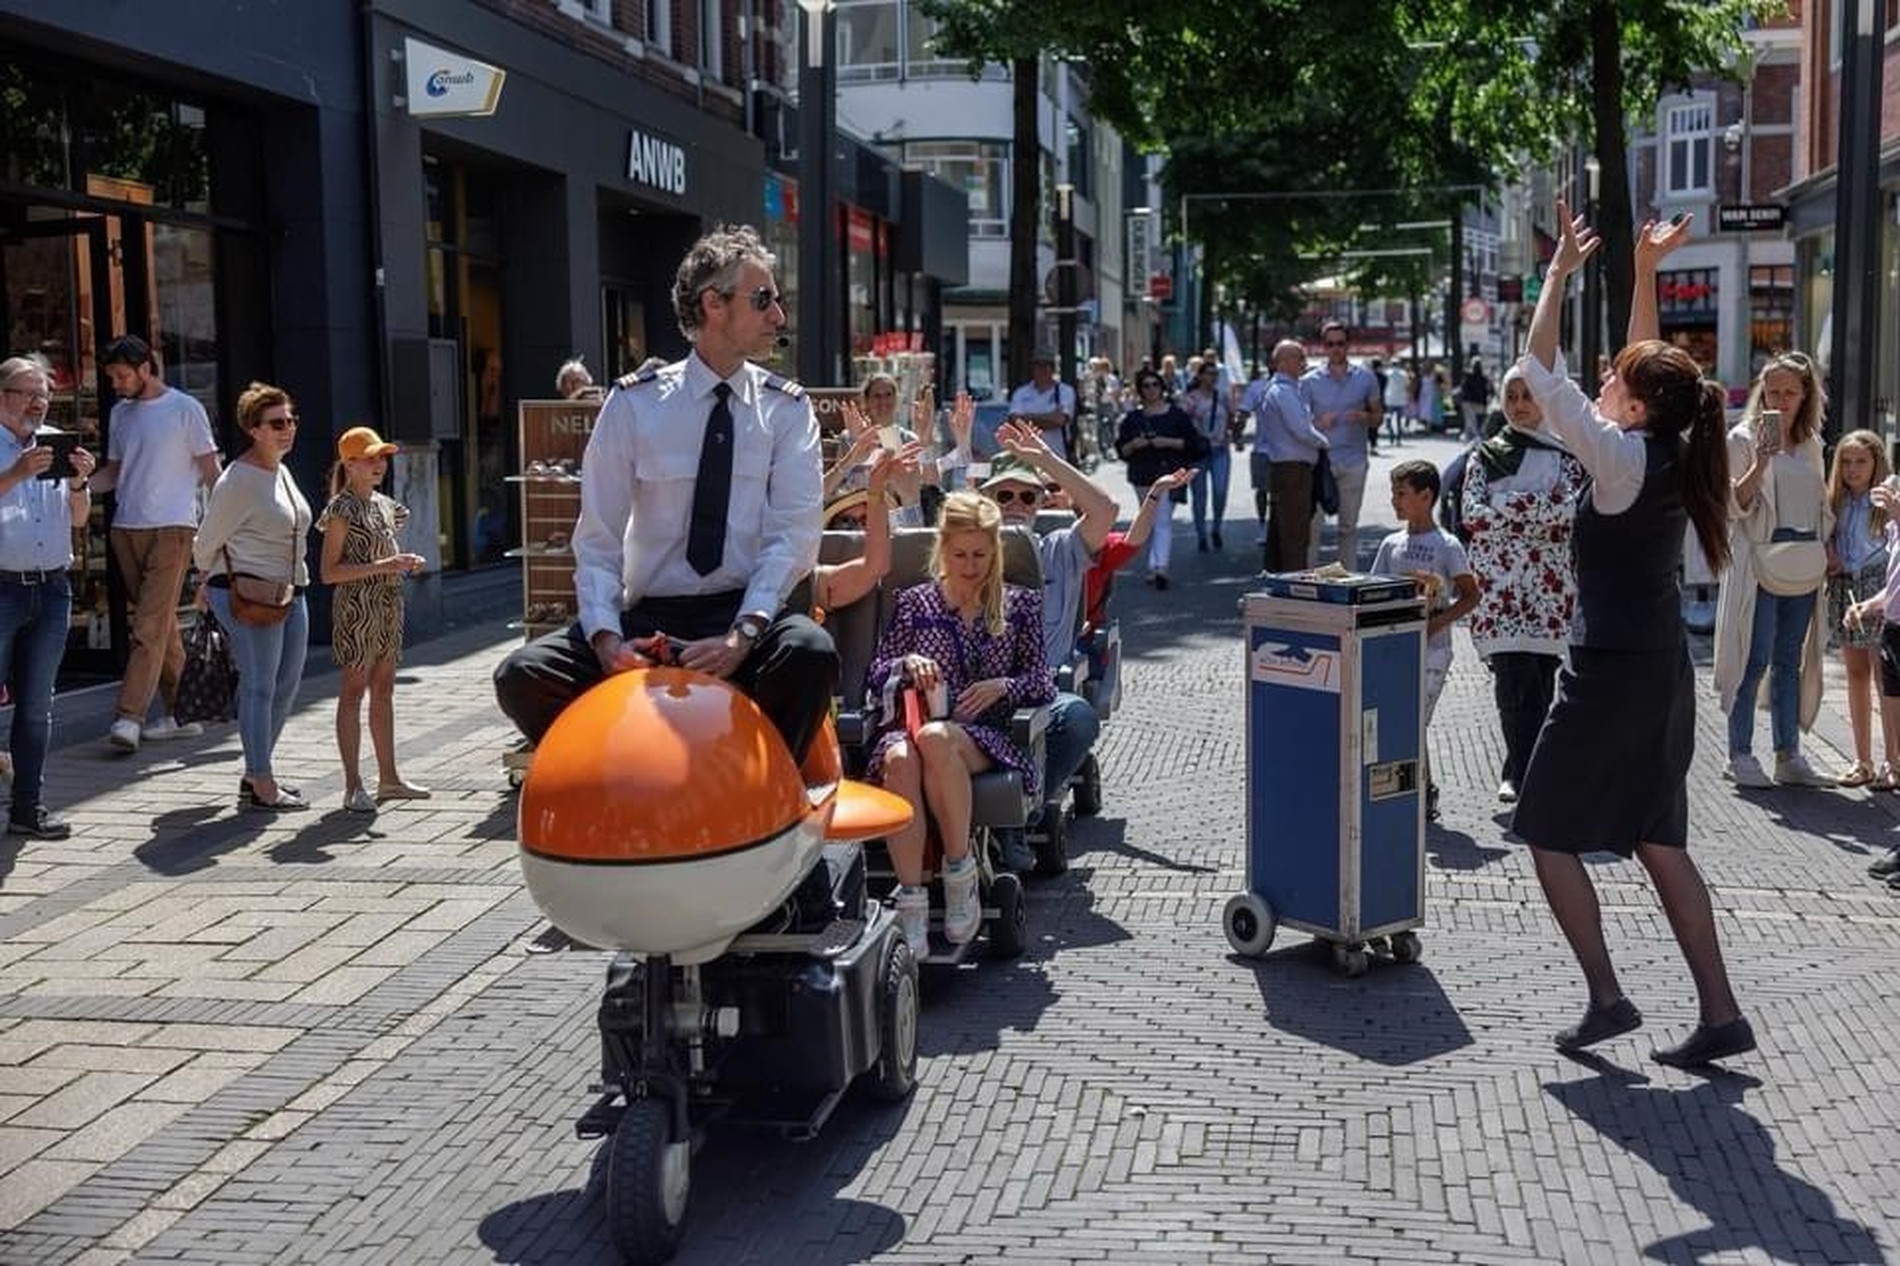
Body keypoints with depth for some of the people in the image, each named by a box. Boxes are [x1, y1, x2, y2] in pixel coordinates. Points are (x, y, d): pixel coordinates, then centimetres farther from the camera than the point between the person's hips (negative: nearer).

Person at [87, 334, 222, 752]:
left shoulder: (185, 409, -2)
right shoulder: (119, 413, 15)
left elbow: (210, 470, -1)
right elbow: (114, 471, 19)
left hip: (171, 528, -6)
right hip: (126, 527, 6)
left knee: (149, 627, -12)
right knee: (162, 624, 10)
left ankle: (128, 716, -18)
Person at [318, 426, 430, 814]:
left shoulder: (384, 505, 13)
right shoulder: (342, 509, -10)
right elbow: (330, 571, -14)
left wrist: (407, 563, 3)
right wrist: (380, 567, -21)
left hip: (388, 605, 8)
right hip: (357, 606, -8)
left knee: (383, 689, 12)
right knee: (354, 690, -5)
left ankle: (388, 778, 19)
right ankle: (353, 786, -3)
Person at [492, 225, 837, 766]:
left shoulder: (787, 410, 5)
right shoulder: (633, 404, 4)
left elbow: (794, 534, -6)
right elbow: (598, 539, 1)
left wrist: (743, 635, -22)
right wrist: (606, 638, -18)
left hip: (748, 613, 0)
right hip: (646, 617, 1)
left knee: (810, 651, -34)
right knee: (522, 675, -22)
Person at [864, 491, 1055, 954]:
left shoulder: (1020, 605, 18)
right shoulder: (914, 603, 19)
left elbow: (1043, 683, 13)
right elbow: (875, 677, 17)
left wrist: (1003, 685, -7)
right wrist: (907, 665, -5)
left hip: (985, 736, -1)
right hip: (912, 725, 1)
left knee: (935, 738, -39)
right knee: (899, 759, -39)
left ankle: (960, 873, -27)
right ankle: (910, 905, -41)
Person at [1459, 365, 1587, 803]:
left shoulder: (1565, 454, 10)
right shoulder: (1485, 456, 13)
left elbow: (1571, 509, -6)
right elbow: (1472, 513, -1)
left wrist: (1506, 507, -9)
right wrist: (1539, 509, -7)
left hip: (1549, 584, 1)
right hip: (1499, 582, -1)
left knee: (1540, 678, 1)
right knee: (1514, 677, -12)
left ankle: (1519, 771, 13)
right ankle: (1522, 771, -10)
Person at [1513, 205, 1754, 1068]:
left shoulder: (1622, 458, -15)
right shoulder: (1674, 454, 5)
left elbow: (1542, 374, -15)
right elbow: (1653, 367, 20)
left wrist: (1561, 271, -9)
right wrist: (1646, 271, 20)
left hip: (1610, 673, -8)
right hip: (1665, 672, 8)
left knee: (1547, 830, 6)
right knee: (1658, 841, 13)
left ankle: (1606, 998, 4)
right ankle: (1719, 1013, 11)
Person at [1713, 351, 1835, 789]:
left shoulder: (1811, 444, 15)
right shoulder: (1742, 438, -2)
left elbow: (1821, 505, 22)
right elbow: (1734, 506, -9)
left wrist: (1829, 551, 11)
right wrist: (1760, 462, -21)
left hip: (1805, 567, 5)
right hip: (1760, 563, -5)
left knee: (1791, 662, 8)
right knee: (1754, 660, -5)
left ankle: (1788, 756, 13)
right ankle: (1740, 755, 2)